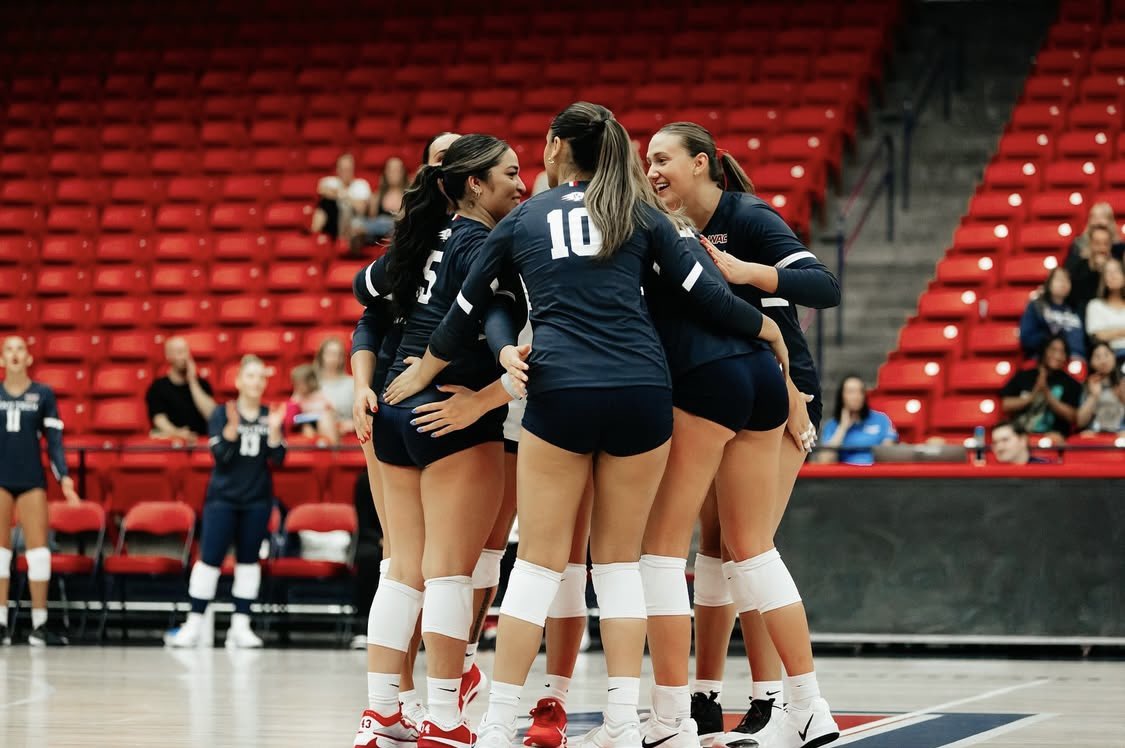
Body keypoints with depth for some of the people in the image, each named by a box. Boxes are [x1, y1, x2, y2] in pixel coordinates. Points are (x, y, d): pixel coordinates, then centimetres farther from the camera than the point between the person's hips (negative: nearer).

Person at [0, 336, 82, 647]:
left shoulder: (44, 394, 3)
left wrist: (64, 476, -9)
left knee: (38, 549, -2)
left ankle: (40, 625, 2)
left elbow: (54, 440, 2)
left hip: (32, 480, 0)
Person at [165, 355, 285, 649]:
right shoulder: (222, 414, -2)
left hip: (257, 500, 3)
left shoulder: (270, 416, 4)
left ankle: (240, 626, 7)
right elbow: (220, 454, -11)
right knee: (210, 558, -6)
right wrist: (233, 425, -25)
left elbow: (277, 459, -2)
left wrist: (274, 430, -16)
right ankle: (193, 625, -2)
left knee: (248, 560, 4)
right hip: (223, 497, -2)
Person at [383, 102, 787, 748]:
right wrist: (774, 331, 21)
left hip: (561, 395, -1)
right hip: (642, 393, 1)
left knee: (540, 560, 4)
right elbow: (708, 297, 5)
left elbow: (465, 314, 24)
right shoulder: (641, 212, 12)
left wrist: (419, 375, 40)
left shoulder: (522, 220, 15)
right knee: (621, 558, 11)